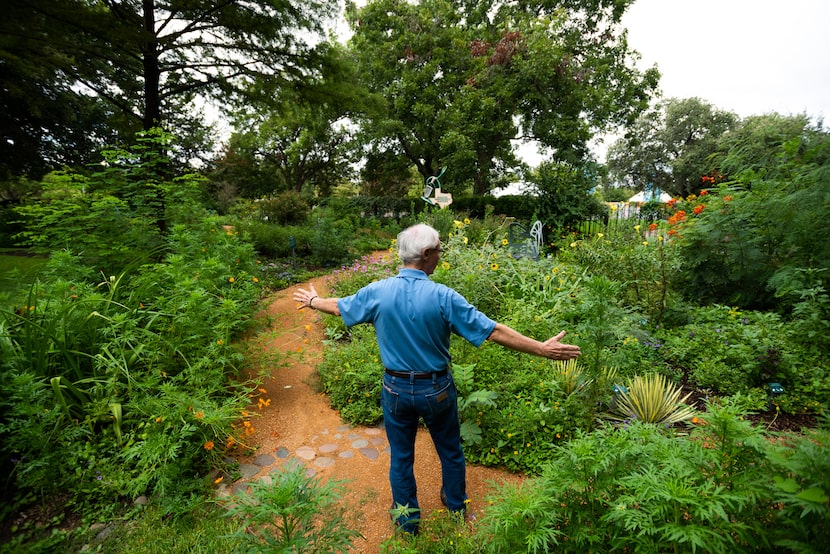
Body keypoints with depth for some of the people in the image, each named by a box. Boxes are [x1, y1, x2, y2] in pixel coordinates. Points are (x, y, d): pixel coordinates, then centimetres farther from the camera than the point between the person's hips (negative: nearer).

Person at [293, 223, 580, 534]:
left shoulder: (377, 292, -13)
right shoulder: (443, 297, -22)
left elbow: (339, 307, 6)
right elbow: (493, 332, -20)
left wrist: (313, 301, 28)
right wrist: (542, 349, -12)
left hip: (396, 389, 2)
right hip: (436, 390, -1)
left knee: (401, 458, 20)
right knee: (450, 452, 24)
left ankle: (408, 523, 41)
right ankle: (457, 508, 48)